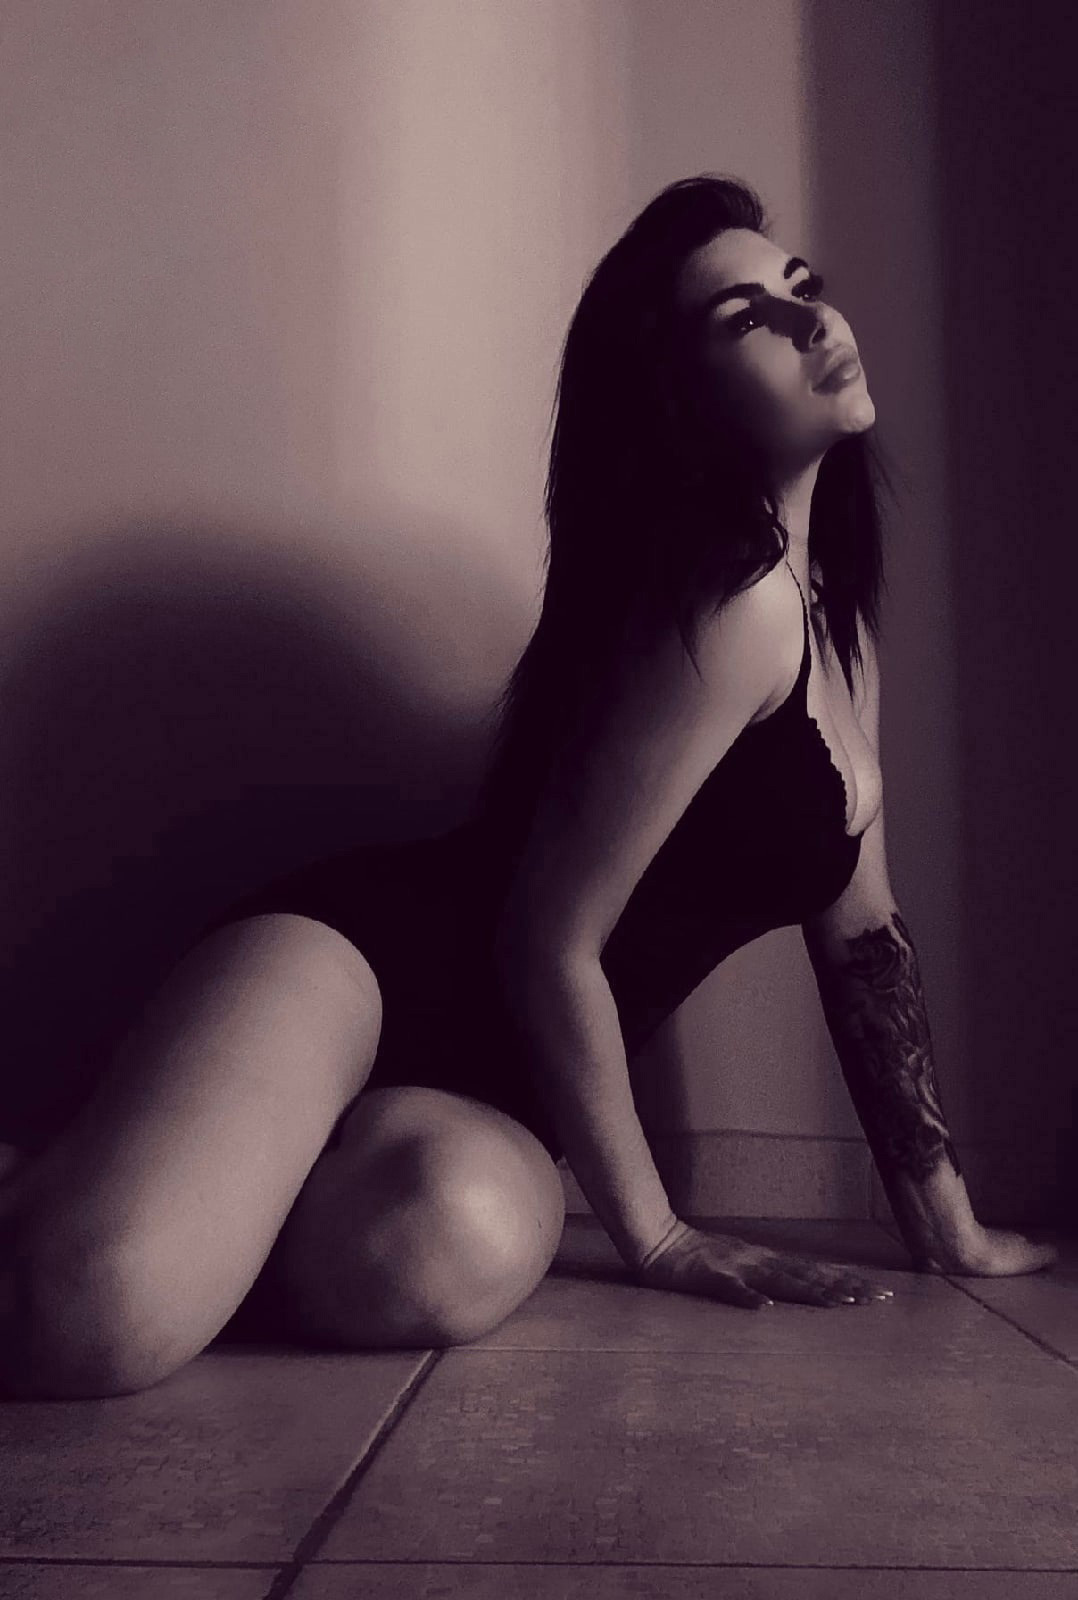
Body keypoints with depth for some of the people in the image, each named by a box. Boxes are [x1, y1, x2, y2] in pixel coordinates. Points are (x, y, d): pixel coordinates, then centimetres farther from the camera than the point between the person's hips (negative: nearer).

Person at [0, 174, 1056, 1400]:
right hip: (369, 955, -7)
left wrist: (948, 1227, 15)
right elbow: (555, 941, -17)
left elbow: (863, 933, 15)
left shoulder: (837, 610, 12)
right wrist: (653, 1232, -6)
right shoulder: (736, 602, -16)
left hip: (491, 1081, 8)